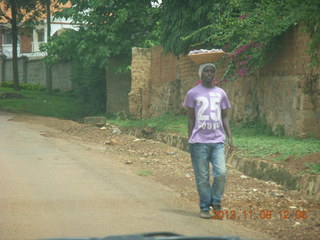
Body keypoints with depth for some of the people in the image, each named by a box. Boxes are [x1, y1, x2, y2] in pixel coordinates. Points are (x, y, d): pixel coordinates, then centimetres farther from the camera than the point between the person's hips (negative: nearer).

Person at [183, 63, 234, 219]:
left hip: (218, 140, 2)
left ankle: (216, 200, 12)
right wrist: (190, 141, 2)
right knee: (202, 177, 0)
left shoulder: (221, 93, 12)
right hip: (199, 141, -2)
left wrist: (230, 137, 5)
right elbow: (191, 118, 6)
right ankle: (205, 207, 11)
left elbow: (224, 116, 16)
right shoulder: (193, 93, 4)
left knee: (221, 173, -10)